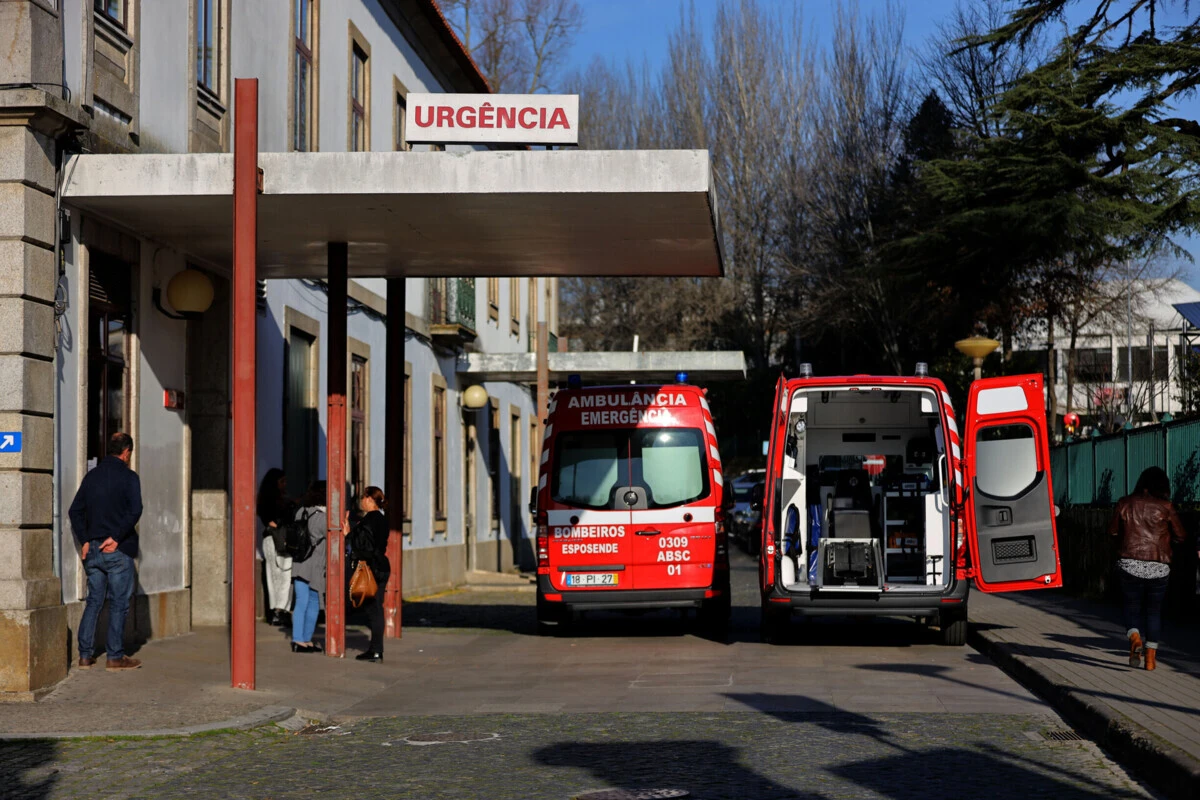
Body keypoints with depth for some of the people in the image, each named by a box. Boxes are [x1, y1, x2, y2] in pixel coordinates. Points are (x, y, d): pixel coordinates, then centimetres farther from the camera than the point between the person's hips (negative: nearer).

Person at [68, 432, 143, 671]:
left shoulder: (91, 476, 11)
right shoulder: (128, 477, -6)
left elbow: (75, 510, 8)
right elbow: (134, 511, -19)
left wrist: (84, 541, 4)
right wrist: (117, 537, -15)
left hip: (92, 550, 5)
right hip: (118, 552, -5)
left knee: (94, 601, 12)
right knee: (118, 603, 1)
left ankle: (85, 655, 10)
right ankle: (115, 656, 2)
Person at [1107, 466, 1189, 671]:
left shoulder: (1126, 503, 0)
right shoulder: (1165, 507, -4)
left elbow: (1113, 530, 5)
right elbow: (1180, 535, 0)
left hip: (1130, 564, 0)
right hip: (1158, 567, 0)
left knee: (1132, 606, 12)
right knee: (1154, 610, 13)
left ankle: (1134, 638, -17)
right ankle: (1151, 656, 11)